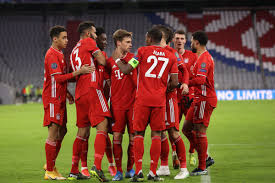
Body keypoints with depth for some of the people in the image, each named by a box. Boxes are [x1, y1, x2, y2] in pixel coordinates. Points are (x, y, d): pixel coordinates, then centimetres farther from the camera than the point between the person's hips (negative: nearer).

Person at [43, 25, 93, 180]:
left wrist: (66, 93, 18)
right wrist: (78, 72, -24)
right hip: (53, 99, -10)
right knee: (53, 134, -8)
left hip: (59, 98, 10)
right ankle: (50, 171, -4)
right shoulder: (52, 55, -14)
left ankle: (50, 165, 23)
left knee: (62, 131, 14)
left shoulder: (59, 54, 17)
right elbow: (58, 77, -22)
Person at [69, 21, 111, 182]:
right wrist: (101, 53, 14)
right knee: (102, 126, -12)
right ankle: (97, 166, -26)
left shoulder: (74, 51, 26)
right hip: (92, 89, -8)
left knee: (83, 133, 13)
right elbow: (102, 62, -5)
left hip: (79, 94, 8)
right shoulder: (88, 42, 2)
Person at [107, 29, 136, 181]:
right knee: (117, 136, -4)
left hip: (133, 103, 1)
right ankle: (118, 171, 3)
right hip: (117, 104, -1)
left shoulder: (134, 59, 7)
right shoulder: (110, 62, 4)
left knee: (133, 137, 1)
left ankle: (130, 168, 14)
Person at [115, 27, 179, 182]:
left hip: (143, 99, -2)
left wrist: (117, 59, 18)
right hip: (160, 100, 2)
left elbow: (126, 70, -1)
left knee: (139, 134, 4)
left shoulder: (143, 51, 1)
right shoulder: (171, 56, 9)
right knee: (156, 134, 5)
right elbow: (174, 83, 4)